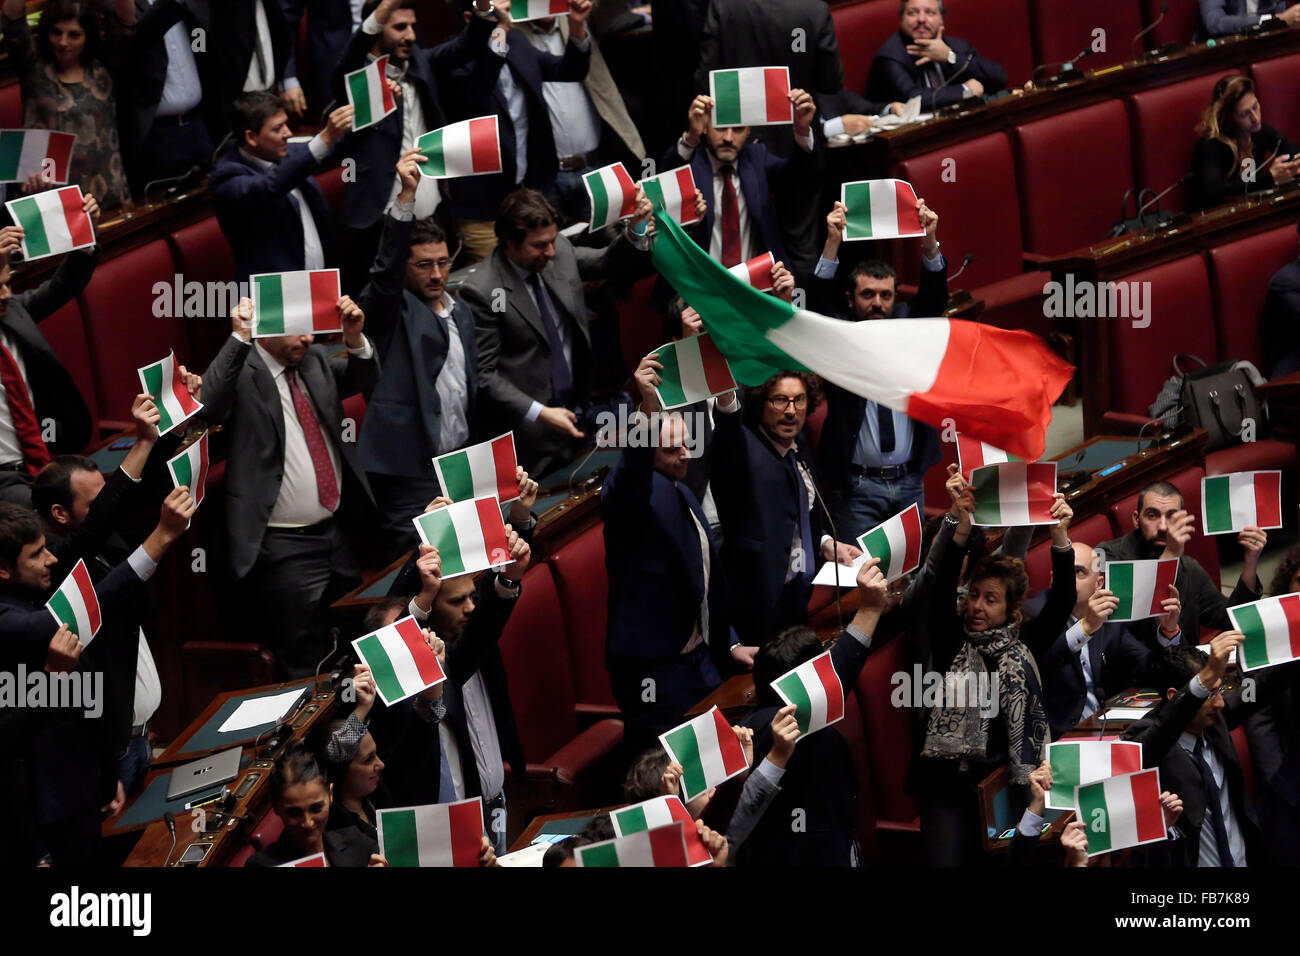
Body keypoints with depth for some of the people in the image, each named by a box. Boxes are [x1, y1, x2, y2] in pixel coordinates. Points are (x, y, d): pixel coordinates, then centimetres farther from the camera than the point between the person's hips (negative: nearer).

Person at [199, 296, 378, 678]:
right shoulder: (241, 370, -10)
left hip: (334, 532, 7)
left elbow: (364, 381, 5)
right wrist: (240, 339, -32)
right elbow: (210, 406, -27)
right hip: (283, 548, -7)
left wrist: (355, 338, -14)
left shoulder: (316, 359, 11)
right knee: (304, 666, -2)